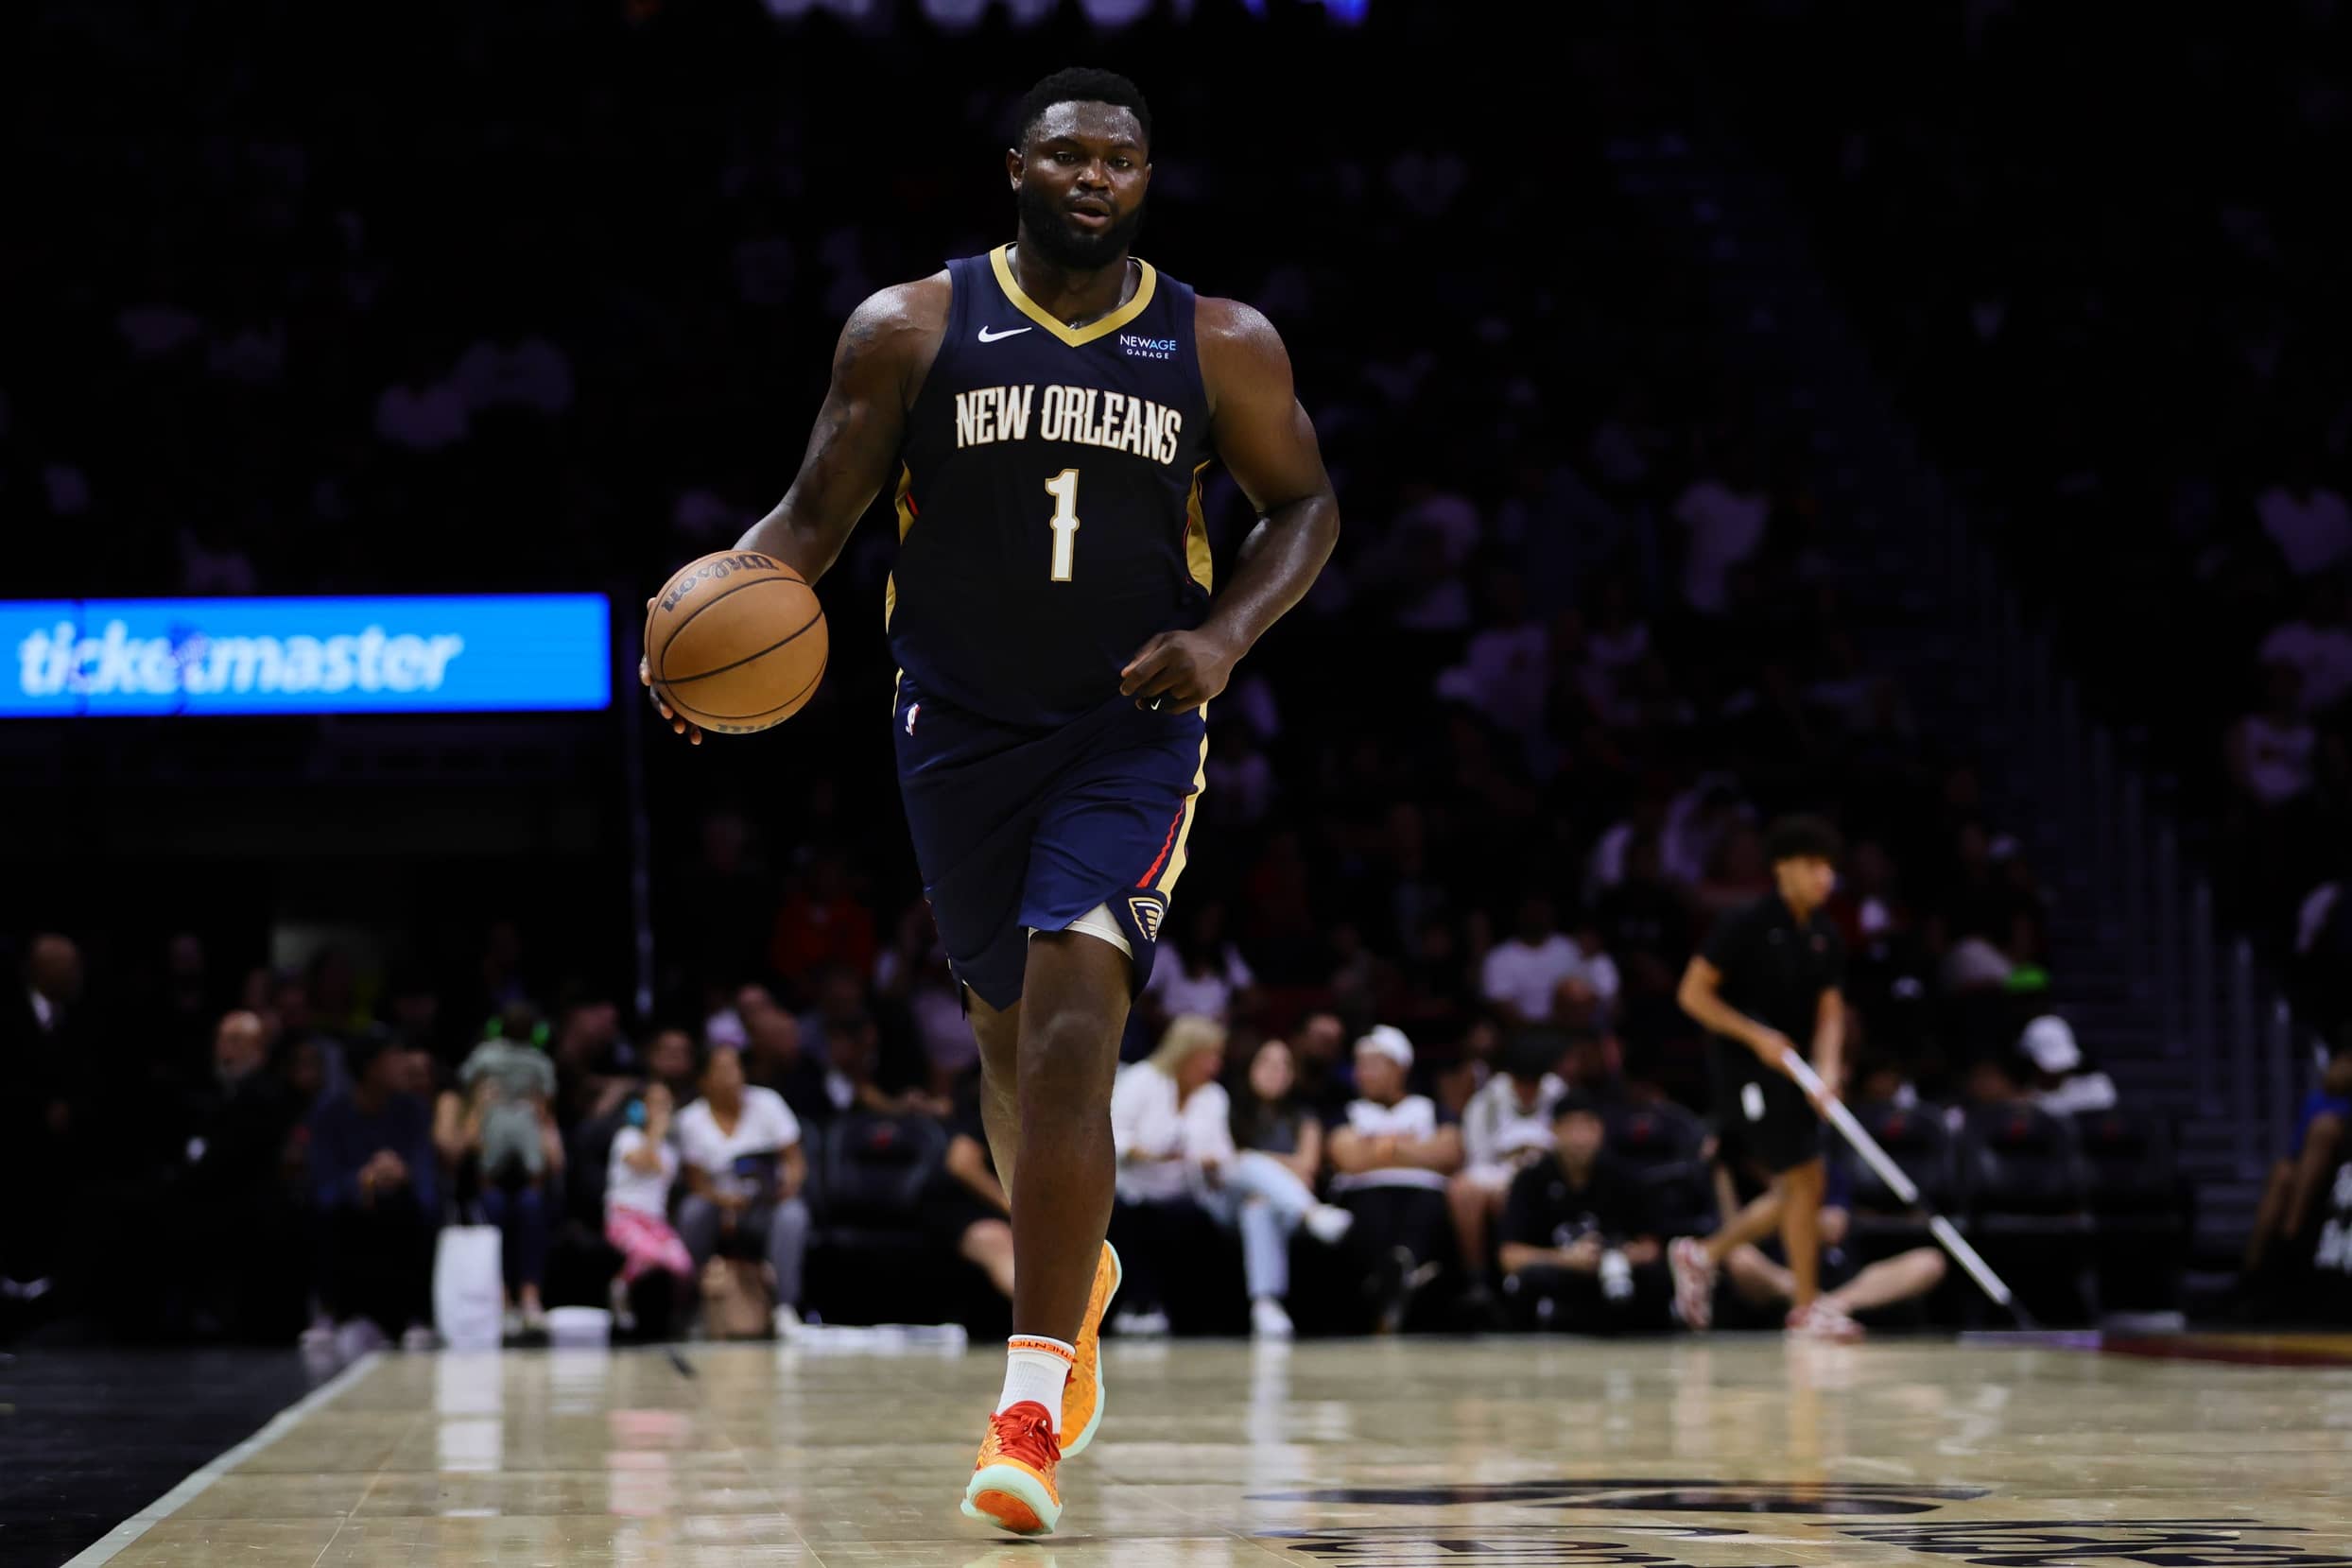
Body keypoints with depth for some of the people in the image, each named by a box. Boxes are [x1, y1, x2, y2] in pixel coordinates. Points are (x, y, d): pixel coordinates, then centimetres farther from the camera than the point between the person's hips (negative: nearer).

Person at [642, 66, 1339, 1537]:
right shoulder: (912, 329, -3)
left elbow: (1305, 504, 10)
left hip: (1132, 730, -2)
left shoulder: (1221, 347, -2)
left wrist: (1229, 635, -8)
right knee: (1011, 1028, 17)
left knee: (1071, 1029, -19)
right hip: (963, 734, 2)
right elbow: (816, 514, 0)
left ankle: (1032, 1408, -20)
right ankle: (1077, 1269, 49)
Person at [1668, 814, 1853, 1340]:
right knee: (1804, 1178, -10)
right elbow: (1693, 993, -11)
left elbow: (1829, 1012, 8)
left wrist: (1828, 1069, -10)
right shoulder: (1746, 925, -13)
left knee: (1803, 1187, 9)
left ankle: (1702, 1255, 24)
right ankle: (1806, 1308, -3)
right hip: (1748, 1067, -8)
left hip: (1789, 1066, 8)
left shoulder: (1825, 936, 7)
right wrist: (1757, 1036, -18)